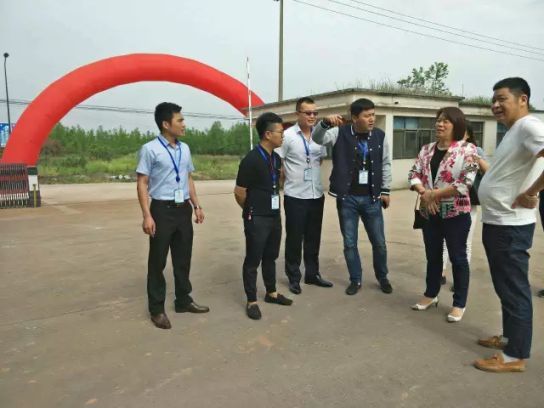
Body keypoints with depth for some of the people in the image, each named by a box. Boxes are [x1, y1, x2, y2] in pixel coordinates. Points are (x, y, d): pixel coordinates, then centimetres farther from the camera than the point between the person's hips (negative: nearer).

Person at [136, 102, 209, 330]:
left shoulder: (185, 149, 8)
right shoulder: (150, 149, -11)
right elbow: (142, 183, -11)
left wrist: (196, 206, 13)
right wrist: (147, 215, -17)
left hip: (183, 209, 6)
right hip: (162, 209, -6)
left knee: (183, 258, 15)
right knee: (158, 261, 5)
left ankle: (183, 301, 32)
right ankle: (157, 309, 20)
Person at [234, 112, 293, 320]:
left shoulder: (276, 158, 6)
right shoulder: (251, 160, -18)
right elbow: (239, 192, -13)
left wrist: (272, 208, 15)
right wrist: (251, 210, 1)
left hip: (275, 216, 8)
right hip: (257, 219, -7)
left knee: (271, 257, 19)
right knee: (253, 260, 4)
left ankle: (271, 293, 34)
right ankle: (252, 301, 16)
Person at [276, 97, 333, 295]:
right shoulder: (287, 135, -10)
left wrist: (312, 175, 10)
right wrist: (290, 178, -2)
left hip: (317, 195, 5)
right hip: (295, 196, -5)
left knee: (313, 238, 14)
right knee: (294, 238, 6)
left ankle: (312, 274, 28)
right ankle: (294, 277, 20)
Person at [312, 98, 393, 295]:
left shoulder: (380, 136, 0)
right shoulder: (340, 133, -6)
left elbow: (385, 164, 8)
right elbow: (317, 138, -19)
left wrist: (385, 191, 7)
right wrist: (325, 123, -39)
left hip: (371, 198, 2)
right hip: (347, 198, -1)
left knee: (379, 242, 11)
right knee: (350, 243, 8)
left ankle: (382, 277, 34)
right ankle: (355, 280, 27)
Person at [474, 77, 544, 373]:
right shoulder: (513, 131, 15)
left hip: (511, 224, -10)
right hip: (496, 221, 10)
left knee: (514, 289, 0)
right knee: (505, 287, 19)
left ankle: (515, 356, 11)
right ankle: (510, 337, 34)